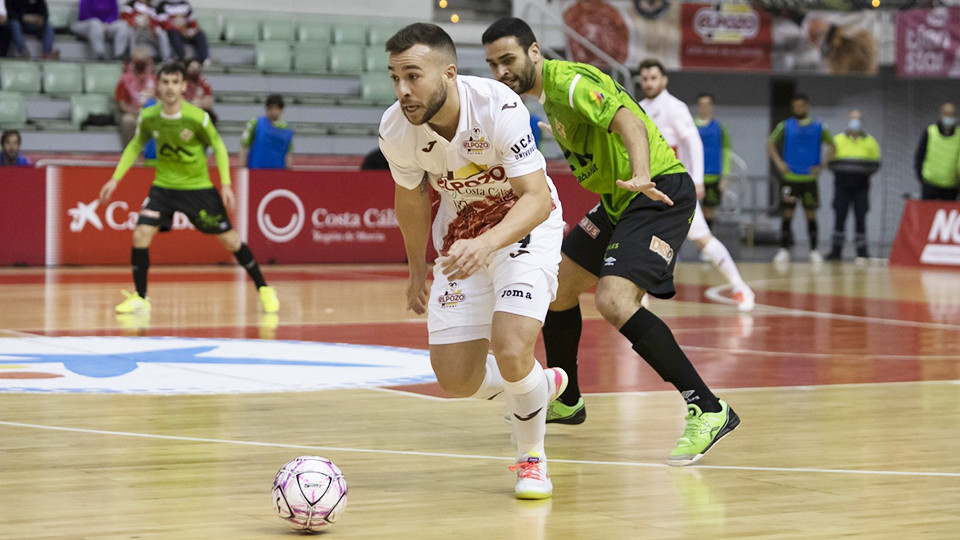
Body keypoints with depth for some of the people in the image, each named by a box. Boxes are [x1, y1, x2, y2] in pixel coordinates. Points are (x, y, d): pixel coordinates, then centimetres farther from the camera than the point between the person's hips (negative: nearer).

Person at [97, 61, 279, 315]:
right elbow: (135, 146, 7)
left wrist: (226, 184, -10)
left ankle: (263, 289, 18)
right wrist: (115, 179, 4)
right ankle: (140, 298, 0)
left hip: (198, 187, -2)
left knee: (229, 238, 1)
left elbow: (218, 146, -5)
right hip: (163, 186, 2)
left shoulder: (197, 118, -20)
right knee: (141, 233, -15)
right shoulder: (148, 117, -11)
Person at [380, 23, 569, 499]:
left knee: (511, 350, -25)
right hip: (461, 240, 4)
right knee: (456, 381, -3)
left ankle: (531, 459, 4)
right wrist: (417, 271, 15)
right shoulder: (395, 130, -18)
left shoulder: (498, 107, -31)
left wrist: (487, 243, -48)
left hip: (525, 226, -4)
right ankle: (540, 387, 30)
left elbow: (536, 198, -31)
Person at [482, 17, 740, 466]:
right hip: (620, 199, 10)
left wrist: (640, 175, -48)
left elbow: (629, 121, -32)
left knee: (614, 300, -26)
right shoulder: (547, 93, 13)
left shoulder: (569, 82, -17)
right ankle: (565, 401, 38)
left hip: (660, 193, -10)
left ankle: (708, 411, -24)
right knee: (558, 287, 17)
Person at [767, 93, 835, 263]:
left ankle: (814, 250, 10)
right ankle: (784, 249, 2)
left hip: (809, 178, 0)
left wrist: (821, 166, -1)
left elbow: (831, 146, 9)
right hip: (789, 177, 0)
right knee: (787, 214, -2)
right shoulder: (784, 126, 3)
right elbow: (770, 143, 8)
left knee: (811, 214, 3)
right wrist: (778, 162, -4)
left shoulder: (819, 127, 3)